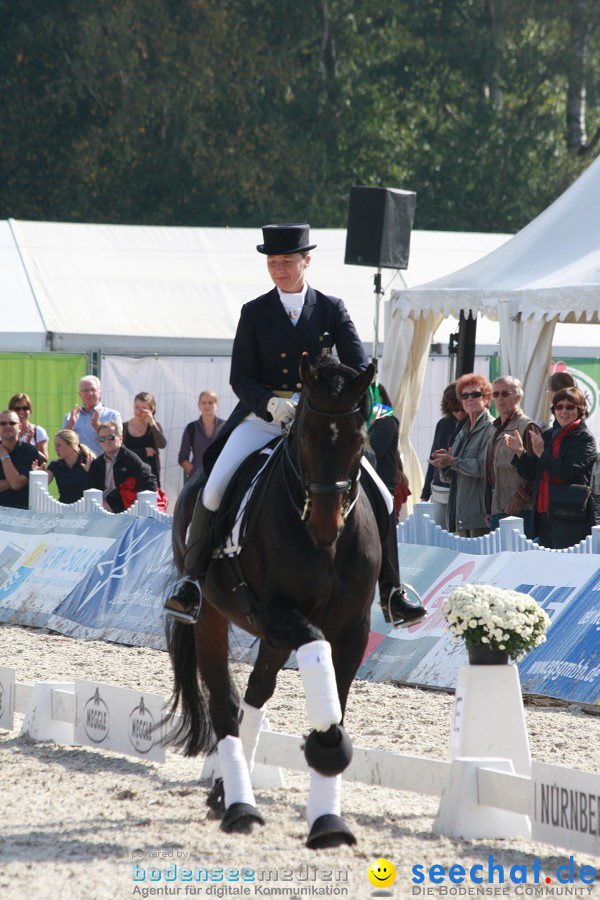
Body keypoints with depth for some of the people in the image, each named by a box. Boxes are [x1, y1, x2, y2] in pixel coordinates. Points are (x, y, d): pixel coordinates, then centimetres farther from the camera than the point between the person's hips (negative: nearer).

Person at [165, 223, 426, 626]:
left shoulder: (332, 309, 6)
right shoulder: (255, 313, 5)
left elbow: (359, 367, 1)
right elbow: (241, 377, 0)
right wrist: (270, 403, -20)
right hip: (263, 418, -1)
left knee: (379, 498, -8)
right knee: (213, 490, -22)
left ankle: (392, 591, 8)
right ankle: (192, 582, -10)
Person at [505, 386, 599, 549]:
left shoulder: (585, 439, -5)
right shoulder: (548, 436, 16)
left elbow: (568, 471, -19)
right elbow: (531, 474, 16)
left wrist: (542, 453, -13)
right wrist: (520, 452, 0)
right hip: (544, 516, 7)